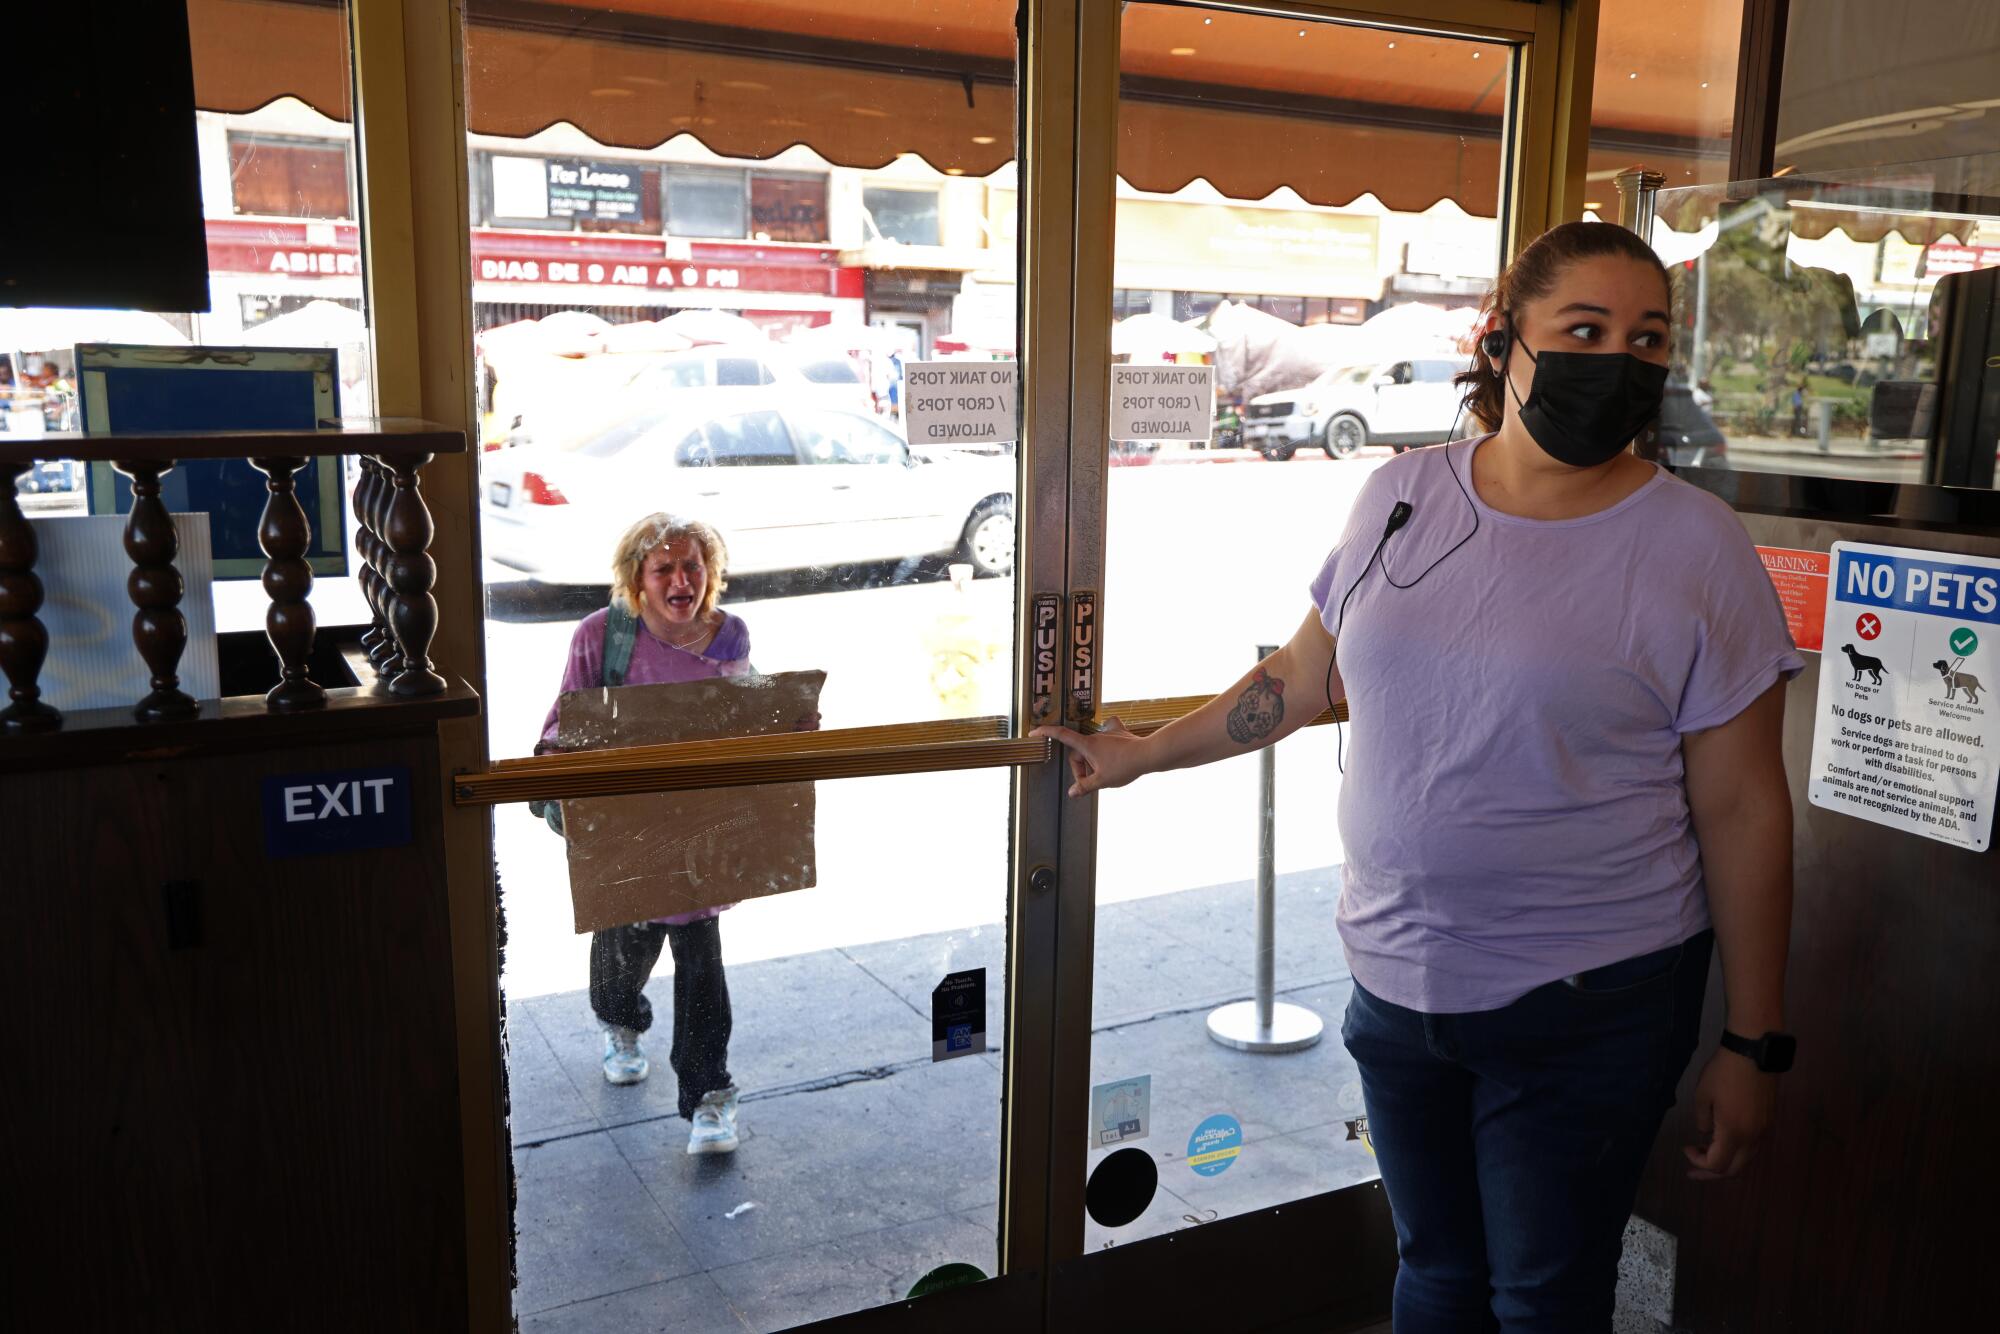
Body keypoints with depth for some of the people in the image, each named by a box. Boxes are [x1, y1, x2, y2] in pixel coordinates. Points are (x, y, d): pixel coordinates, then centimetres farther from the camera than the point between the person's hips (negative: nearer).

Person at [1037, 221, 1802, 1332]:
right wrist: (1142, 754, 17)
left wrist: (1756, 1044, -4)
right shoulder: (1402, 497, 0)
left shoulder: (1695, 547, -10)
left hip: (1587, 1002, -3)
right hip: (1397, 979, 3)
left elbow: (1742, 808, -7)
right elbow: (1306, 677, 12)